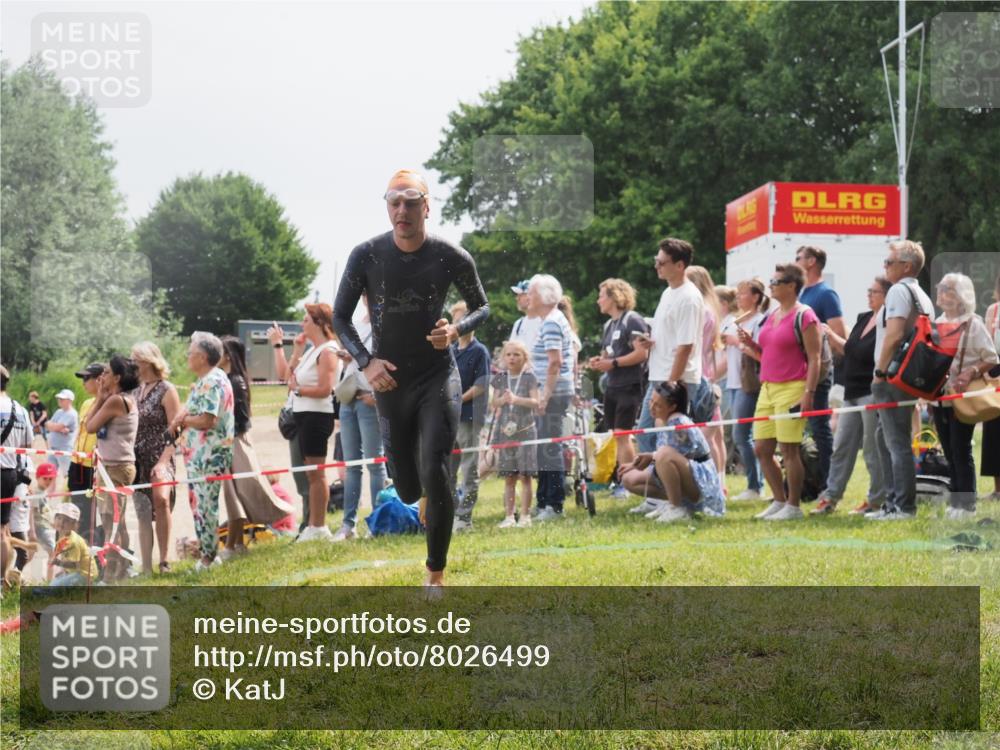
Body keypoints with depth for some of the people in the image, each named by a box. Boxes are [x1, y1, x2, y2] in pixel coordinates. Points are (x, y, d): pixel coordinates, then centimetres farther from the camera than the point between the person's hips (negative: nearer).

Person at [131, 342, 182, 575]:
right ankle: (146, 569, 10)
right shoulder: (137, 391, 15)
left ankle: (164, 560, -28)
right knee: (143, 516, 6)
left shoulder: (166, 390, -4)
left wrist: (163, 462, -21)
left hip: (159, 459, -7)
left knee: (161, 499, -31)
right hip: (138, 461, 7)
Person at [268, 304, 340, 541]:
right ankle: (313, 526, 16)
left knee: (316, 473, -8)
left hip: (317, 415, -10)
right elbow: (285, 374, 17)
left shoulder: (327, 351, -12)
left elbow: (325, 389, -21)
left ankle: (319, 527, -6)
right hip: (303, 415, 10)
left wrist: (298, 389, -10)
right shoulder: (311, 352, 18)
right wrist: (278, 345, 17)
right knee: (311, 474, 12)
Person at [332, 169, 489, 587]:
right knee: (407, 490, 8)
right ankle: (425, 502, 48)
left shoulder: (452, 258, -9)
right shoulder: (366, 256, -9)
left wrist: (456, 330, -16)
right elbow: (340, 317, 1)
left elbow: (482, 307, 6)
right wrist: (365, 362, -14)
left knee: (435, 475, -15)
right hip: (390, 381, 2)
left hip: (439, 377, -1)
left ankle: (436, 576, -2)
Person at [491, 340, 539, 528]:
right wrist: (502, 400, -15)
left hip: (525, 430, -3)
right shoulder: (500, 378, 9)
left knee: (525, 475, -5)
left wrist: (517, 399, -24)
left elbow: (535, 402, -8)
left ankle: (525, 515, -1)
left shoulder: (529, 377, 0)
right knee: (508, 477, 5)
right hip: (505, 430, 3)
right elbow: (494, 403, 7)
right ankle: (509, 516, 7)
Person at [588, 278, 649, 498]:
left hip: (630, 386, -8)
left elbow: (642, 353, -18)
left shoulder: (632, 320, -9)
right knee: (617, 436, 6)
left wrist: (613, 363, -18)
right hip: (612, 386, 8)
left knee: (622, 434, -10)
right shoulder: (609, 325, 17)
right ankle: (623, 480, 10)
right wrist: (599, 361, 6)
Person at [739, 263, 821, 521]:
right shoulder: (772, 316, 16)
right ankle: (779, 501, 19)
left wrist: (808, 393, -19)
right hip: (768, 388, 8)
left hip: (792, 388, -8)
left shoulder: (804, 316, -8)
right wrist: (751, 344, 6)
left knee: (789, 450, -6)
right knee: (761, 449, 8)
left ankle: (793, 507, 3)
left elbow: (814, 359, -11)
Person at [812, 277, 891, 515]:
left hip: (873, 392, -9)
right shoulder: (863, 319, 14)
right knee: (841, 446, 10)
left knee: (873, 449, -2)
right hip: (853, 392, 9)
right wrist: (832, 337, 10)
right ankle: (830, 497, 14)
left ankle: (876, 499, 7)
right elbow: (849, 351, 21)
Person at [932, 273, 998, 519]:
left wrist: (971, 373, -23)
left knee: (961, 451, -5)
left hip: (962, 398, -6)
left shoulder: (973, 324, -5)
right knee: (949, 452, 9)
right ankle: (954, 501, 15)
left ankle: (966, 504, -1)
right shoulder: (937, 324, 12)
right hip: (939, 396, 6)